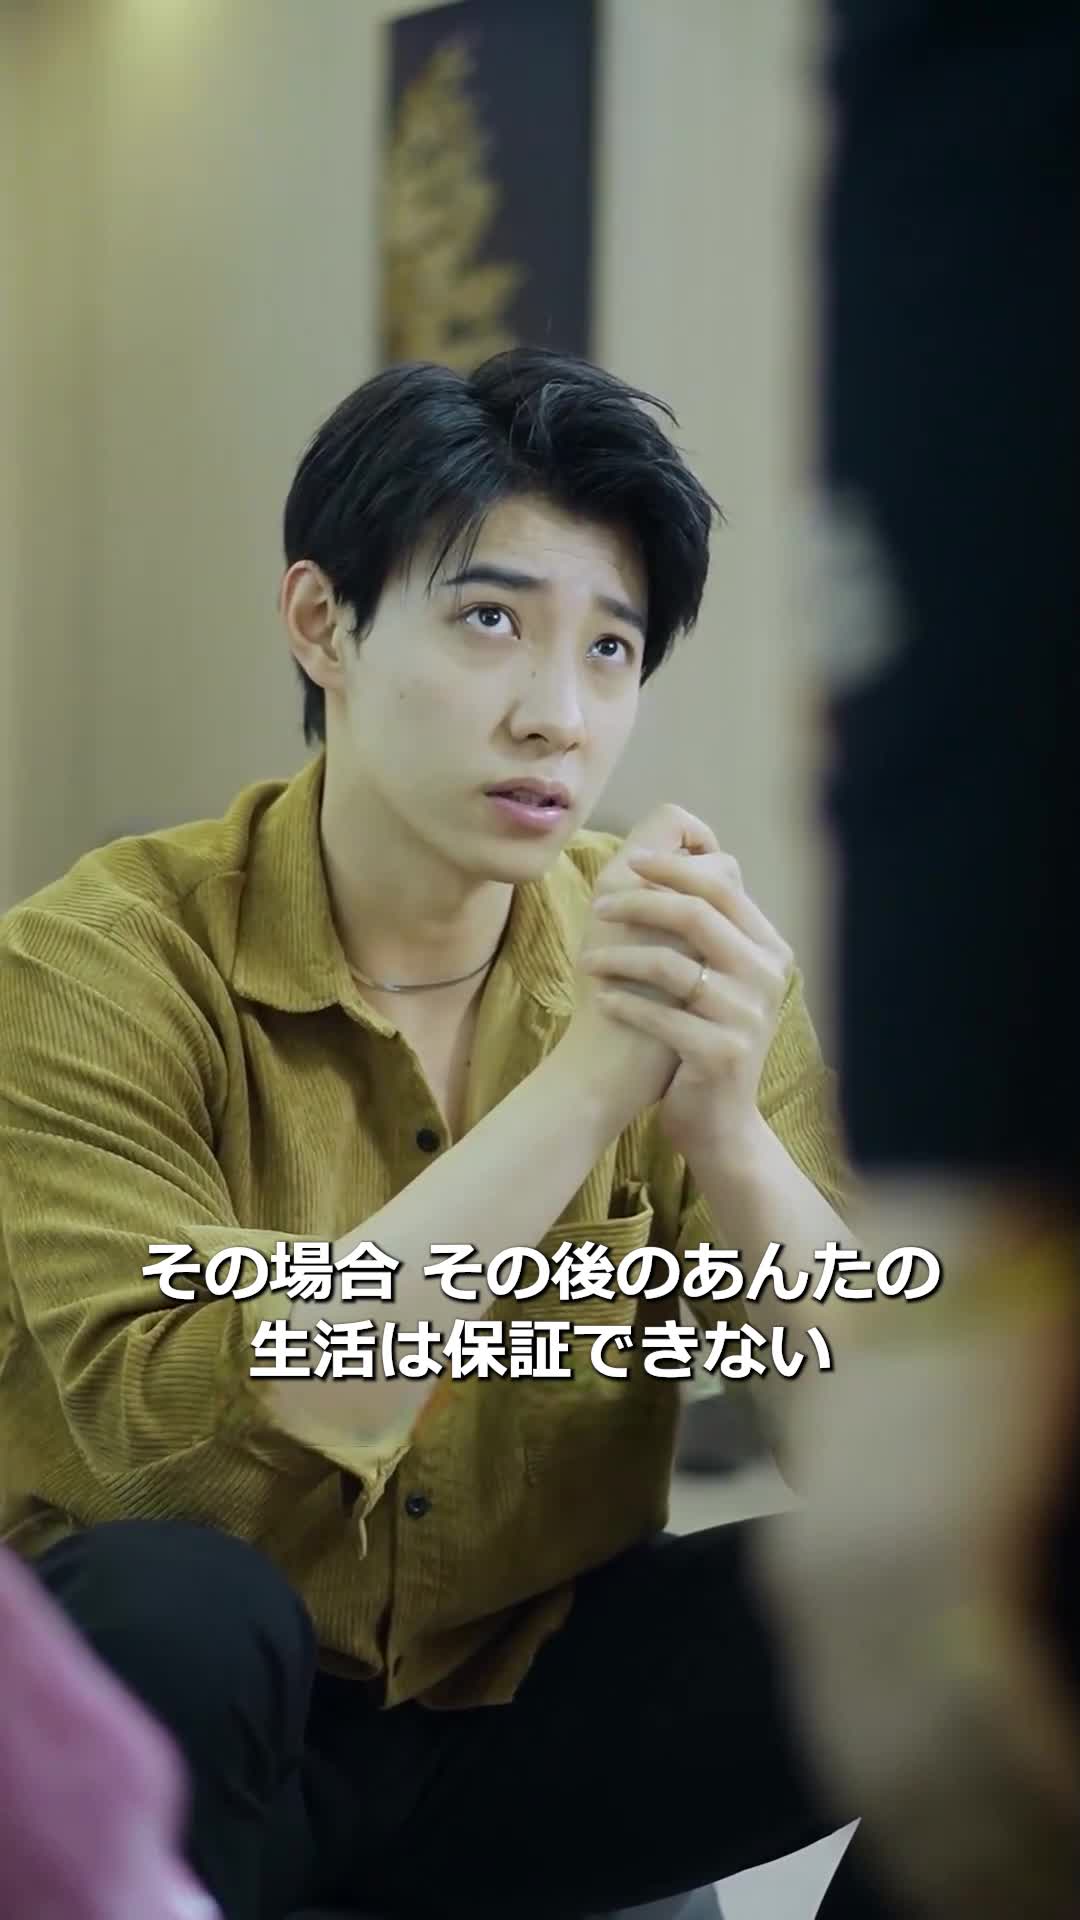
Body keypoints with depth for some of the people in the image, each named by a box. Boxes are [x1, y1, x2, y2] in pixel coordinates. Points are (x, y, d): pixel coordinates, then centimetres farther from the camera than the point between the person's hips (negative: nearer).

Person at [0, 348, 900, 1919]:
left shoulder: (682, 959, -7)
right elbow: (179, 1437, -29)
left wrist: (725, 1122, -30)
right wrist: (584, 1084, -33)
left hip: (528, 1701, 3)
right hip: (211, 1727, -2)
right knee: (173, 1607, -34)